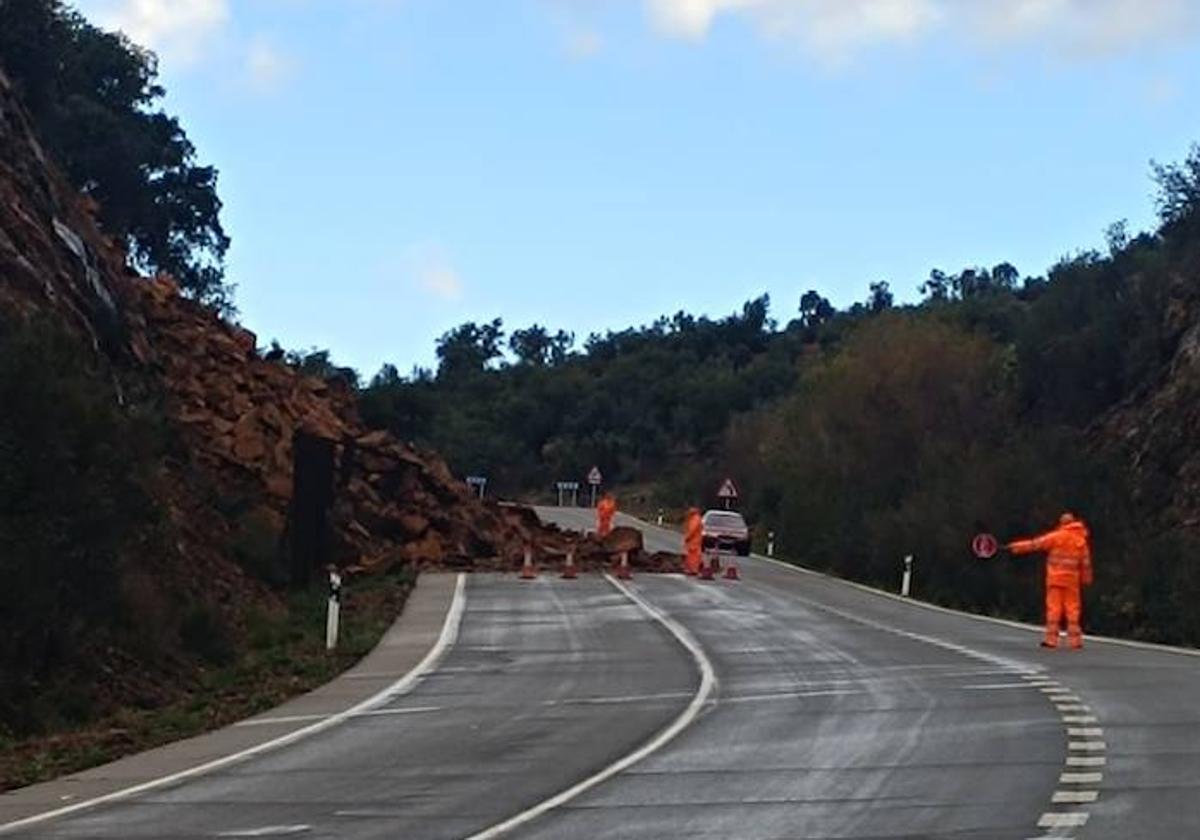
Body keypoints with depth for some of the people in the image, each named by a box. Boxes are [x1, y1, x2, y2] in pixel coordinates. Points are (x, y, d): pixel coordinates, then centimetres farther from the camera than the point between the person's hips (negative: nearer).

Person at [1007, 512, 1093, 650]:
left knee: (1053, 607, -1)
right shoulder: (1081, 540, 6)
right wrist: (1086, 578, 14)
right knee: (1073, 608, 6)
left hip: (1055, 578, -3)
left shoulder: (1056, 537, -4)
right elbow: (1085, 561, 7)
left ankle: (1051, 638, -3)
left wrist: (1016, 546, 4)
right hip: (1072, 579, 3)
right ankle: (1075, 639, 4)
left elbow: (1035, 544, -3)